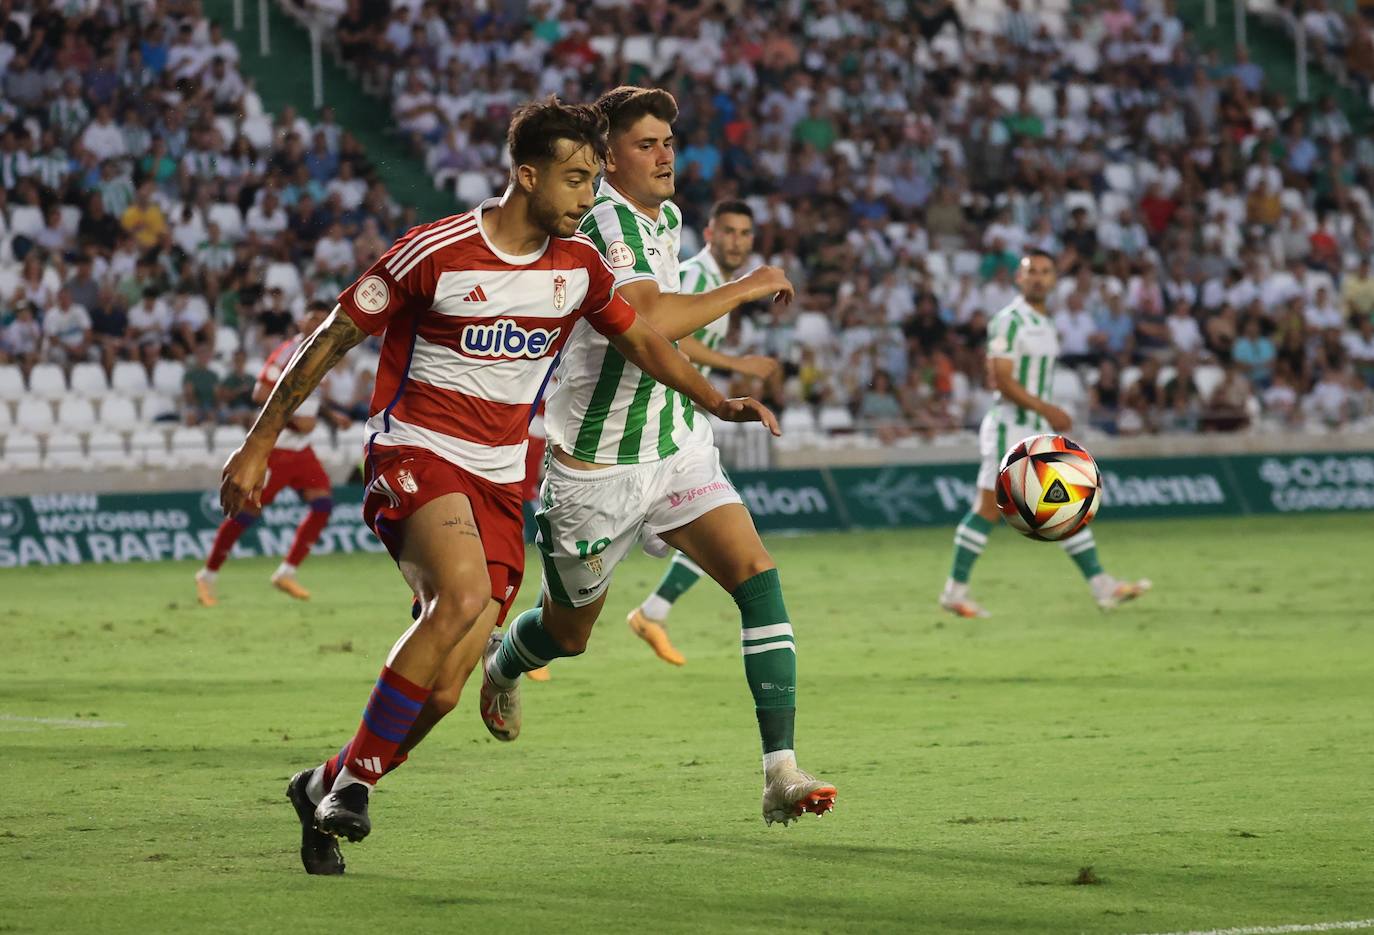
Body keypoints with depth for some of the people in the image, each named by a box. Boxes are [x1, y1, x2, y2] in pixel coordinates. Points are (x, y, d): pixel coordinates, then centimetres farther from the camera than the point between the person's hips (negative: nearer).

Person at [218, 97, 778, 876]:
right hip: (415, 455, -5)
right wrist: (260, 444, -2)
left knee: (445, 689, -6)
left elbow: (640, 338, 23)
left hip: (500, 482, 5)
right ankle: (354, 778, -23)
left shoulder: (577, 266, 6)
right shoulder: (434, 253, -11)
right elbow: (333, 339, -3)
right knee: (463, 593, -34)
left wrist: (717, 401, 10)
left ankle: (326, 789, 17)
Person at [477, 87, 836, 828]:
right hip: (597, 469, -6)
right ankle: (501, 662, 51)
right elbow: (647, 319, -40)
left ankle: (781, 773, -22)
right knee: (569, 635, 13)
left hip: (678, 447, 6)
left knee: (758, 578, -17)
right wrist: (745, 288, -30)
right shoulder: (605, 225, -22)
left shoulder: (665, 217, 7)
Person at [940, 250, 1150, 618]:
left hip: (1040, 431, 9)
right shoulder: (1009, 321, -13)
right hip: (1010, 428, -9)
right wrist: (1047, 410, -22)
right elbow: (1003, 380, -19)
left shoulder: (1045, 324, 15)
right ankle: (955, 590, 4)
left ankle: (1102, 586, 5)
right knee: (988, 510, -5)